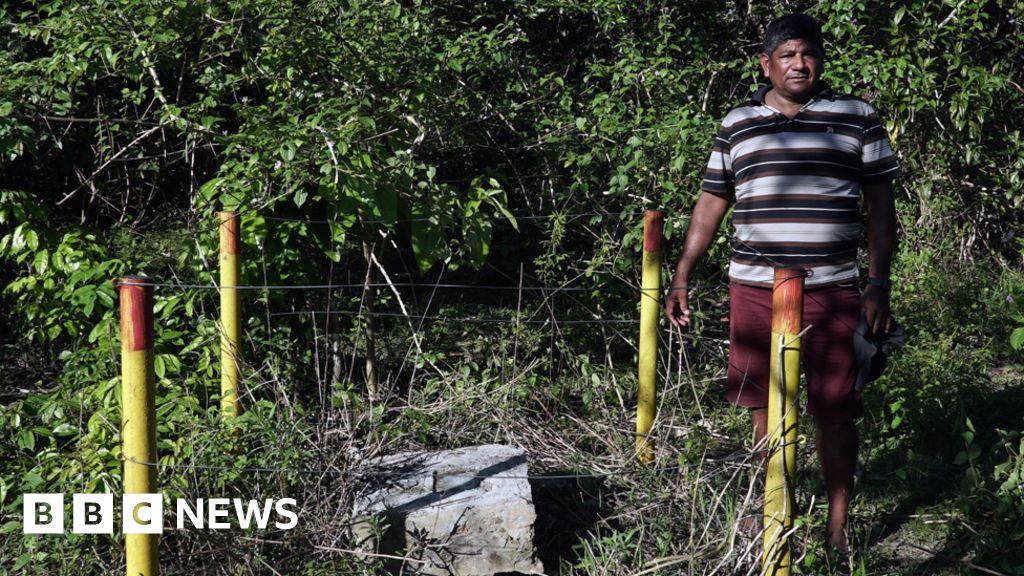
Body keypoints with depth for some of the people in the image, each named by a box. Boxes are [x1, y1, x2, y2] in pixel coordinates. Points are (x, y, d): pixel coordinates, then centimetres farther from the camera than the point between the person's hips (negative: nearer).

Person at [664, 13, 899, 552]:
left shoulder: (857, 118, 4)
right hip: (754, 287, 2)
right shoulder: (737, 125, 9)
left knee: (835, 412, 1)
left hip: (832, 290, -2)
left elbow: (880, 204, 4)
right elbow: (711, 204, 14)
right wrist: (681, 277, 10)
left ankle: (837, 526, 15)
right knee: (765, 408, 8)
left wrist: (879, 283, -3)